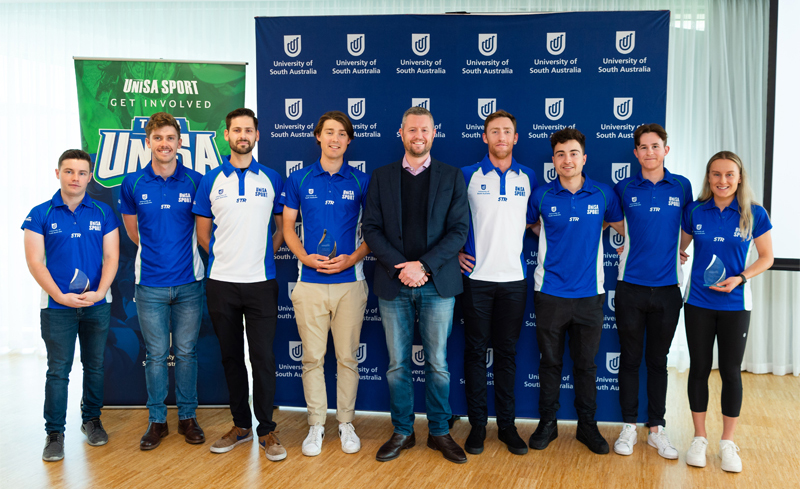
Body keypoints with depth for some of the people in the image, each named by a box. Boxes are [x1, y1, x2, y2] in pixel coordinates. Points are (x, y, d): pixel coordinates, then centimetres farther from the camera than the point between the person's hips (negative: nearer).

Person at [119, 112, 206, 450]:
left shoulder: (195, 182, -2)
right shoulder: (133, 184, 1)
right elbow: (132, 231, 15)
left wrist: (183, 251, 9)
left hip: (188, 282, 0)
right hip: (151, 284, 0)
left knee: (186, 352, 8)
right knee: (156, 354, 6)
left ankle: (187, 416, 20)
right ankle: (157, 420, 18)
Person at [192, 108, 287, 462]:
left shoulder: (272, 180, 5)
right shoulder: (211, 181, 6)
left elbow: (282, 227, 11)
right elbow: (203, 233, 11)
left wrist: (262, 256, 2)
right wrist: (224, 258, 4)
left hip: (261, 282, -1)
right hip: (221, 283, 2)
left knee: (263, 357, -1)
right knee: (231, 356, 10)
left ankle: (266, 430, 11)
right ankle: (241, 425, 24)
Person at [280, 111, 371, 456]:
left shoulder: (361, 182, 4)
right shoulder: (299, 180, 6)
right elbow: (288, 227, 8)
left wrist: (352, 258, -11)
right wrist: (306, 258, -9)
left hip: (350, 281, 0)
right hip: (310, 282, 0)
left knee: (347, 357, 6)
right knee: (312, 357, 5)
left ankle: (346, 422, 20)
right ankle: (316, 424, 17)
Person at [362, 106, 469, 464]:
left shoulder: (452, 177, 5)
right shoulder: (381, 177, 8)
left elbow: (459, 230, -3)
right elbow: (371, 229, 1)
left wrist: (424, 265, -14)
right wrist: (400, 267, -12)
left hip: (437, 284, -1)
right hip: (393, 285, 1)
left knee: (438, 363, 6)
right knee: (398, 364, 7)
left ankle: (440, 432, 20)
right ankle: (402, 432, 21)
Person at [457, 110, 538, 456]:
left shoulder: (528, 178, 7)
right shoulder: (468, 175, 2)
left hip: (514, 278, 2)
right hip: (477, 276, -1)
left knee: (507, 351, 7)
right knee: (475, 350, 4)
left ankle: (507, 424, 17)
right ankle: (477, 424, 13)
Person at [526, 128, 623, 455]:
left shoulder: (603, 194, 1)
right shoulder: (542, 196, -1)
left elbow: (621, 228, 16)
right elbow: (526, 224, 18)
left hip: (589, 293, 1)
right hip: (550, 293, 0)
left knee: (586, 363, 9)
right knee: (550, 361, 9)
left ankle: (587, 426, 23)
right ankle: (547, 423, 22)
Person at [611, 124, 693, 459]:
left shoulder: (682, 187, 3)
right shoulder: (624, 189, 1)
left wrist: (680, 251, 11)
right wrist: (623, 243, 9)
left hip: (667, 288, 1)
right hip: (631, 287, 0)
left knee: (658, 360, 9)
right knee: (630, 359, 6)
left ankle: (656, 428, 20)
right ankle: (629, 426, 18)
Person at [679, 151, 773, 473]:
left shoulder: (754, 214, -5)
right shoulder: (695, 211, -2)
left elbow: (766, 258, 1)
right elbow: (678, 247, 12)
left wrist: (740, 278, -14)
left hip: (735, 304, -1)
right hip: (698, 303, 1)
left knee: (731, 371, 5)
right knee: (699, 368, 8)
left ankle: (728, 442, 21)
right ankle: (699, 438, 23)